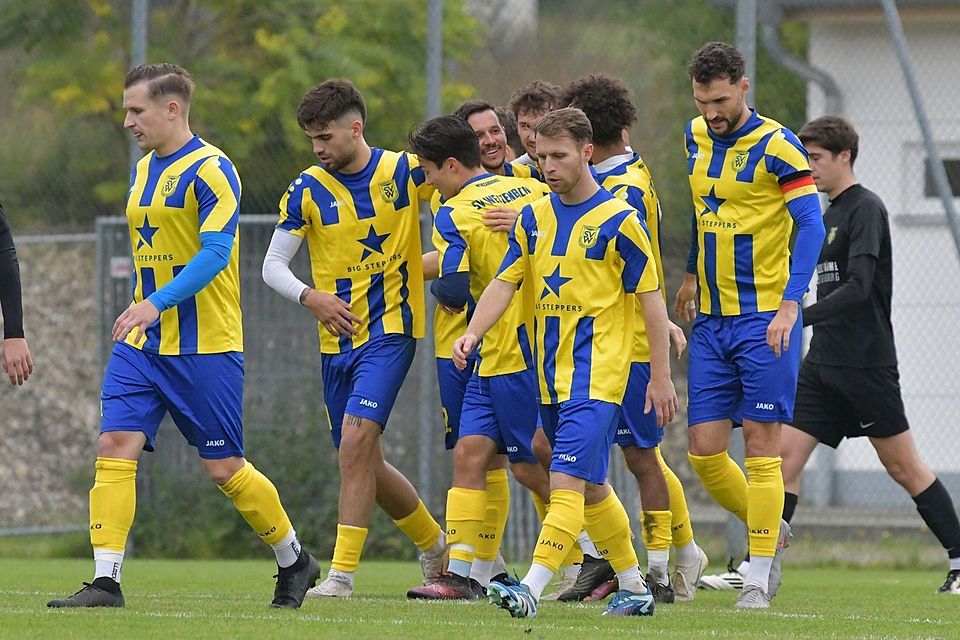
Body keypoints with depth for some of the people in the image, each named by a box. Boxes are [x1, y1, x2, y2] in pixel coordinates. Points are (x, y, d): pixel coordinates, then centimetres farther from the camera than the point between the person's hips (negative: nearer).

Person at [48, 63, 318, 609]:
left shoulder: (211, 170, -12)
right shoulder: (144, 170, 14)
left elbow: (215, 253, -21)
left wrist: (156, 304, -30)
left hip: (205, 348, -7)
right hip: (142, 343, 7)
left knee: (224, 467, 0)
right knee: (115, 448, -8)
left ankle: (295, 561, 20)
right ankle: (106, 581, -11)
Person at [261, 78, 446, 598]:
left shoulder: (405, 172, -5)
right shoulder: (307, 190, 1)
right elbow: (272, 266, 2)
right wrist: (311, 297, -16)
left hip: (389, 331, -4)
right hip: (336, 341, 4)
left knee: (355, 440, -21)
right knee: (364, 462, 10)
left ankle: (342, 573, -19)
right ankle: (435, 546, 33)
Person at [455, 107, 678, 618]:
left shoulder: (617, 221, -7)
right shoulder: (533, 218, 9)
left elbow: (650, 298, -5)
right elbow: (505, 282, 7)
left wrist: (661, 376, -6)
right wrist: (473, 332, -12)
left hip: (595, 376, -7)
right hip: (550, 377, 7)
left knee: (567, 482, -18)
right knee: (590, 488, 15)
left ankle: (531, 590, -27)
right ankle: (634, 587, 28)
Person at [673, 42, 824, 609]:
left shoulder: (776, 146, -11)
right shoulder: (696, 138, 9)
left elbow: (811, 225, -15)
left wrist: (790, 304, -24)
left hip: (764, 320, -6)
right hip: (711, 322, 6)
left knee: (762, 446, -5)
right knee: (705, 451, 3)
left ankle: (759, 575, -1)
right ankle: (770, 531, 26)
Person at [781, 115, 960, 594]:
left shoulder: (865, 209, -11)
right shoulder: (825, 215, 16)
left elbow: (858, 288, -22)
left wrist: (799, 317, -28)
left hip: (866, 365, -8)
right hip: (822, 365, 8)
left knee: (903, 467, -2)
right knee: (784, 455, -3)